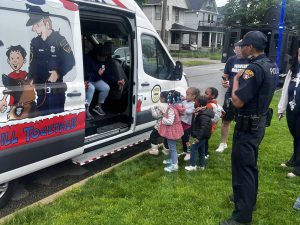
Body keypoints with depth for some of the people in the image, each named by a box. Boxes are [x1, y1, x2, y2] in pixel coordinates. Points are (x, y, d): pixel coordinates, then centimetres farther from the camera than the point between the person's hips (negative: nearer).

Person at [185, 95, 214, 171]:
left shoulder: (204, 115, -26)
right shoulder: (199, 112, 7)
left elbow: (203, 128, -30)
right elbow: (195, 125, 16)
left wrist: (198, 137, -28)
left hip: (202, 136, -10)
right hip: (201, 136, 10)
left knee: (193, 148, -5)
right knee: (201, 150, 16)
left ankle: (192, 165, 1)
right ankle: (202, 165, 27)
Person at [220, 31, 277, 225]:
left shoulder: (255, 68, -24)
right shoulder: (271, 65, 6)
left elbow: (237, 101, -26)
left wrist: (236, 80, -11)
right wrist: (242, 80, 6)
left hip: (248, 125, -10)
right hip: (260, 122, 10)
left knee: (242, 167, -2)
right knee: (250, 164, 23)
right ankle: (249, 199, 40)